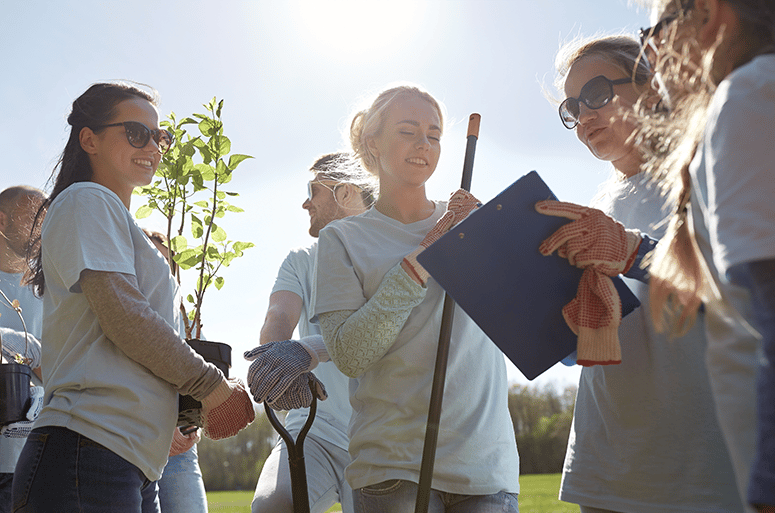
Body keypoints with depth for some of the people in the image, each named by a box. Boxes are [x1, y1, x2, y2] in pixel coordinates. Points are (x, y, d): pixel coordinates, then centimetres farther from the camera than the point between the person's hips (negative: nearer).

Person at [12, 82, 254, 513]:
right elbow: (123, 316, -14)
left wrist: (180, 413, 12)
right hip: (90, 452, -9)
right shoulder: (88, 201, -2)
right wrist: (212, 385, -7)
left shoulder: (122, 224, 27)